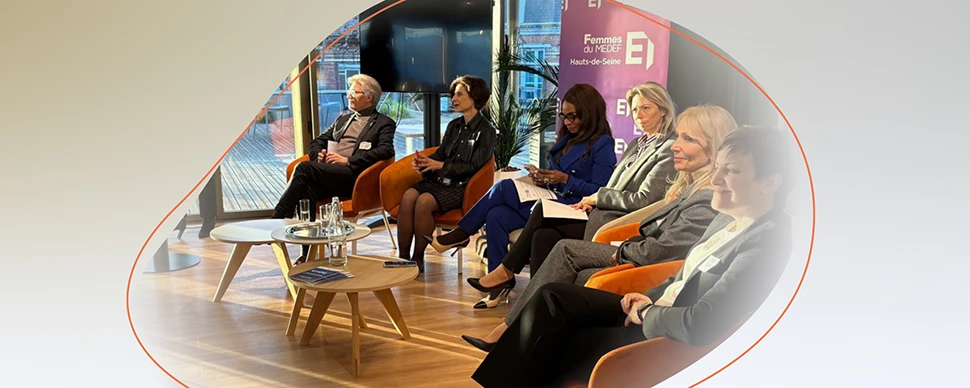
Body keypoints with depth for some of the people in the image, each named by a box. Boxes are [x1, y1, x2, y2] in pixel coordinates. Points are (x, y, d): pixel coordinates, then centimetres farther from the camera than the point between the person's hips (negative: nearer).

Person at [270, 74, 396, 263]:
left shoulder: (384, 124, 12)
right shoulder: (343, 119, 32)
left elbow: (386, 151, -7)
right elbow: (316, 142, 32)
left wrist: (347, 160, -13)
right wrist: (319, 154, 5)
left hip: (352, 176, -5)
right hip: (325, 173, 5)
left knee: (304, 168, -28)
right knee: (308, 190, -31)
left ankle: (277, 220, -24)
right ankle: (307, 252, -29)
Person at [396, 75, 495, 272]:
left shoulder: (486, 131, -2)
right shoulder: (453, 126, 18)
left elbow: (473, 166, -10)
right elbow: (440, 153, 17)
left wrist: (441, 166, -19)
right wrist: (424, 161, -6)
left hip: (462, 186, -5)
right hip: (439, 179, 6)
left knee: (424, 201, -33)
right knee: (409, 195, -26)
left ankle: (418, 258, -17)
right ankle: (403, 257, -23)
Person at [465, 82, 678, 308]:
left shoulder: (670, 149, -7)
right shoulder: (636, 145, 21)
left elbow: (642, 200, -15)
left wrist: (598, 196, -6)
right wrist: (591, 201, 0)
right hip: (603, 214, 8)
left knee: (543, 213, -15)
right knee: (544, 235, -14)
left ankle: (507, 271, 0)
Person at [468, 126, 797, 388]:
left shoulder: (769, 241, -23)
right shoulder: (728, 219, 6)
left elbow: (698, 326, -30)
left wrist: (646, 312, -13)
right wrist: (648, 298, 2)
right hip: (653, 312, 9)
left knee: (553, 345, -6)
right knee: (551, 299, -4)